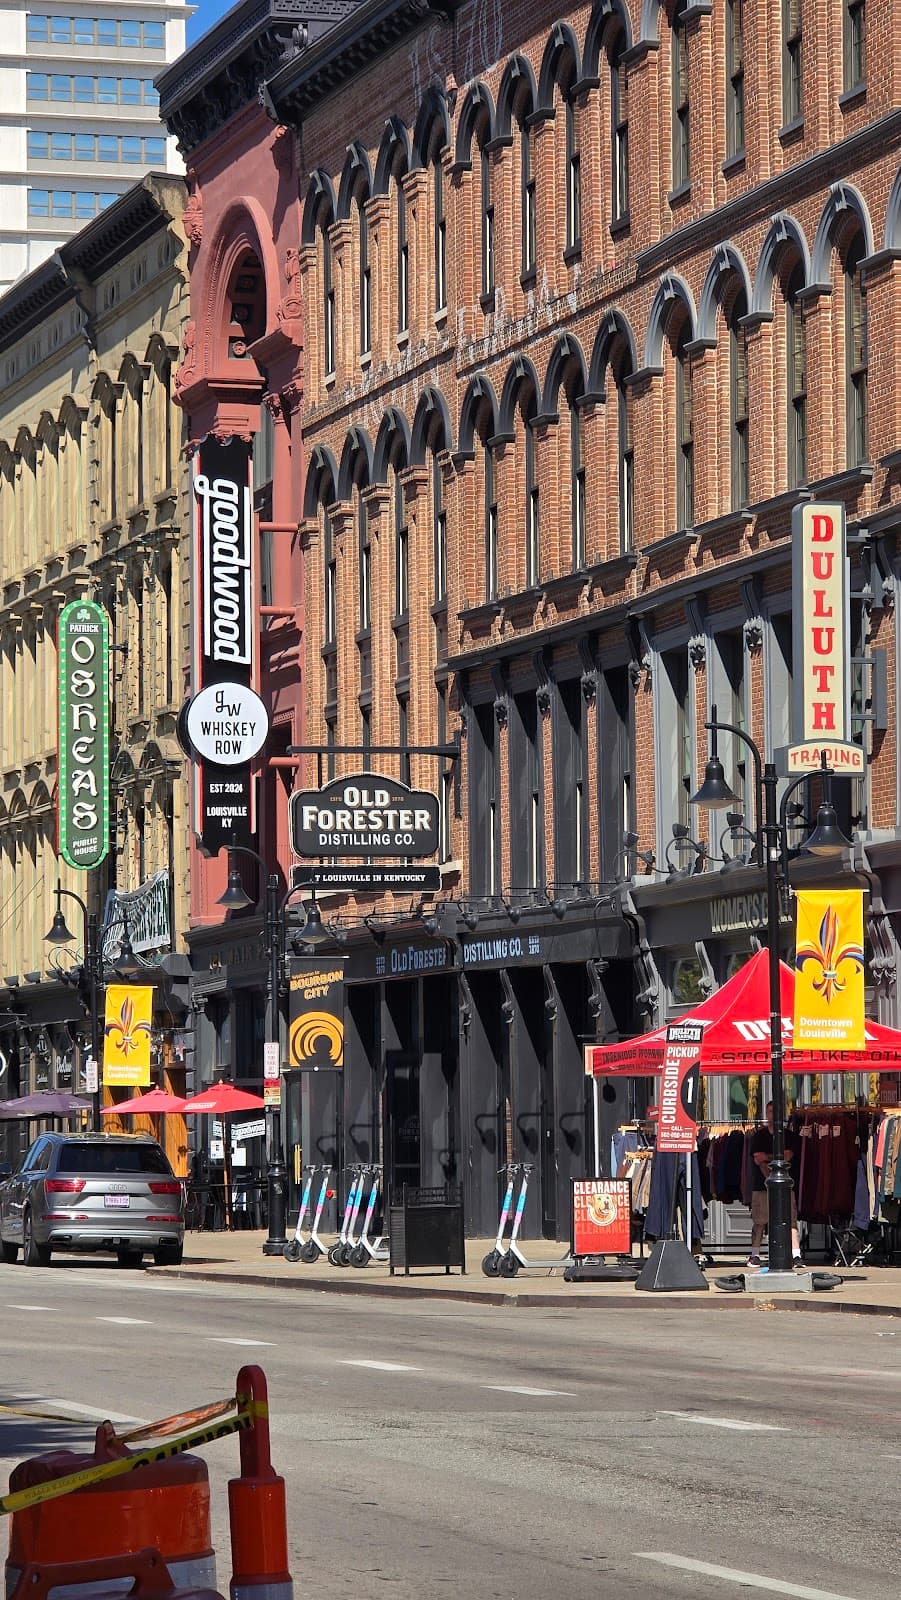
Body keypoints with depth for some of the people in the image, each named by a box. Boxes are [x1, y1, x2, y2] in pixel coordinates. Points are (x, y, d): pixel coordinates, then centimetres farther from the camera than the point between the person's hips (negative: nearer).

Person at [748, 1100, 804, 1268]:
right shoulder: (759, 1136, 9)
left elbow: (787, 1156, -5)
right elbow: (758, 1160, -2)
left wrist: (767, 1157, -3)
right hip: (761, 1185, 1)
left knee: (790, 1220, -9)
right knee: (759, 1221, 3)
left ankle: (796, 1255, -15)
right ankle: (754, 1256, 12)